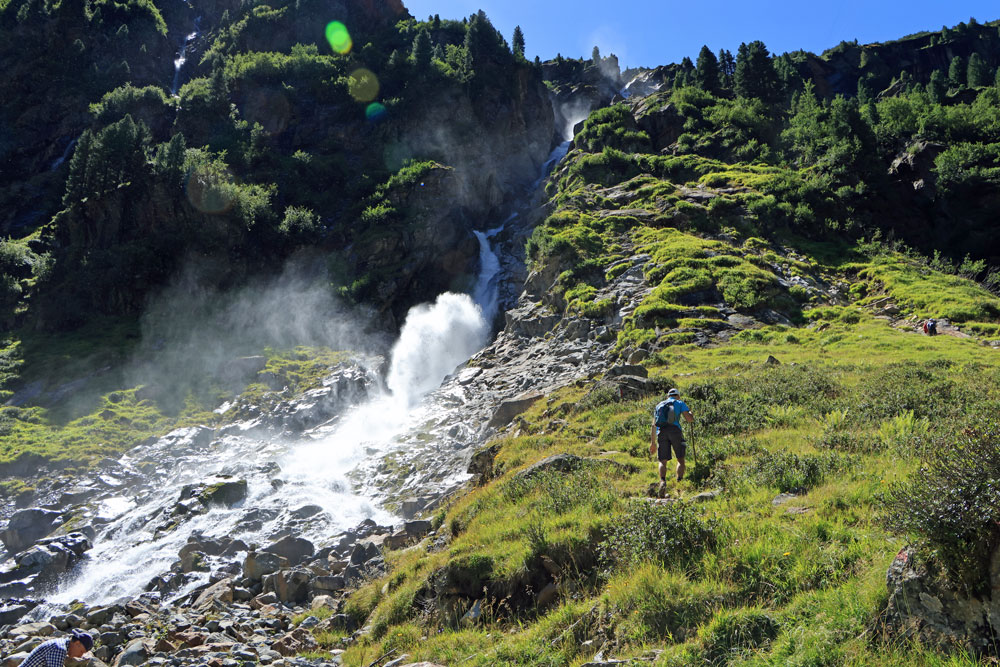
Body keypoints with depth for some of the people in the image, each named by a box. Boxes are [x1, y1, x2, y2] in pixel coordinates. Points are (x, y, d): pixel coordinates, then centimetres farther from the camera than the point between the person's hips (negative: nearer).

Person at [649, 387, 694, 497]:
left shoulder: (659, 405, 28)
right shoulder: (680, 403, 18)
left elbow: (654, 425, 24)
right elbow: (689, 419, 5)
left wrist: (653, 442, 26)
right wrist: (691, 413, 29)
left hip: (661, 432, 2)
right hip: (675, 430, -2)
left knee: (663, 461, 2)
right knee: (680, 460, 8)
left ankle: (662, 481, -23)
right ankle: (679, 482, -8)